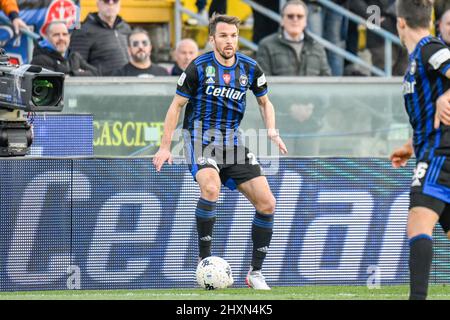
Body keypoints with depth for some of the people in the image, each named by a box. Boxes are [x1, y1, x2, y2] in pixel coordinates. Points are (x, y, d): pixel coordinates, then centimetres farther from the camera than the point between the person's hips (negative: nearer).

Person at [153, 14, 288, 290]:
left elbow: (265, 102, 18)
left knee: (267, 204, -4)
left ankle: (256, 273, 10)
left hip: (232, 141, 5)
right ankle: (204, 259, -21)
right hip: (201, 139, -5)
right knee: (211, 187, -35)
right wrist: (165, 146, -3)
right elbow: (177, 105, 1)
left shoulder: (250, 68, 2)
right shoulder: (199, 67, -8)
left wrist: (272, 131, -1)